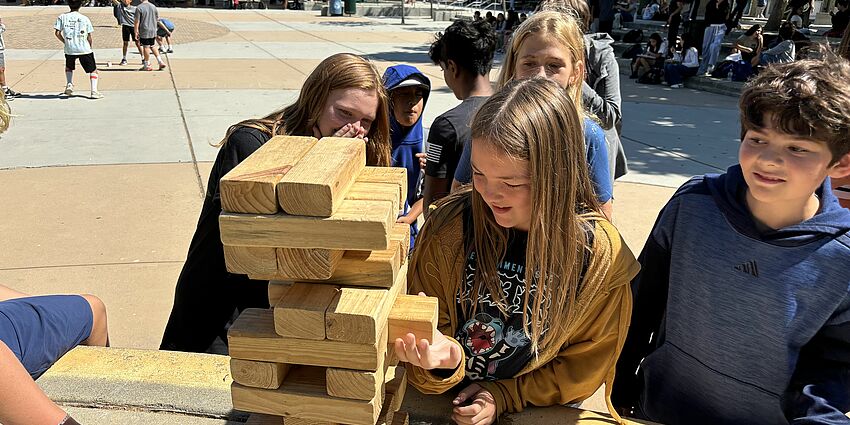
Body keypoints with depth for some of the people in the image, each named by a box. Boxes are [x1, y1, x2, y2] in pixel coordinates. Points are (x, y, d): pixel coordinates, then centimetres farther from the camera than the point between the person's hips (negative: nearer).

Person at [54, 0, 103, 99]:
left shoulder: (62, 17, 4)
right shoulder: (84, 19, -1)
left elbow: (57, 33, -2)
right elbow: (89, 36, -1)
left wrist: (65, 42, 13)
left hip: (69, 49, 3)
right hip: (84, 48, -3)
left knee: (69, 67, 30)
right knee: (93, 70, 6)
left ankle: (69, 85, 14)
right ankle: (94, 91, -8)